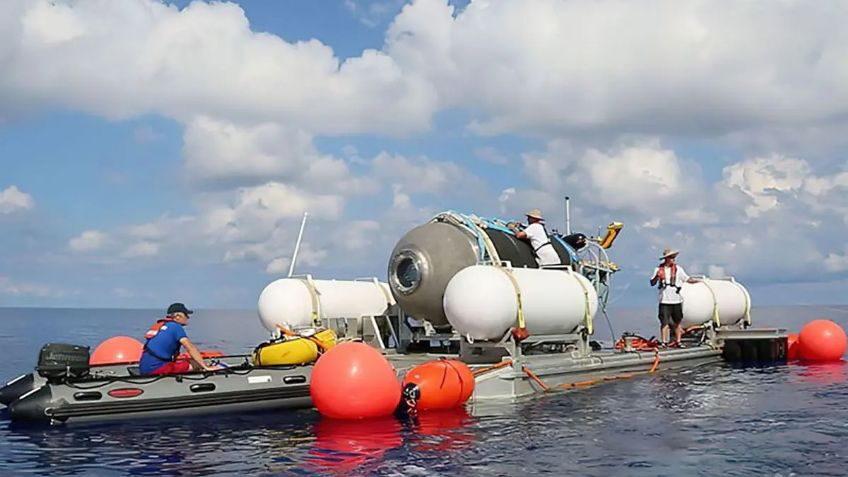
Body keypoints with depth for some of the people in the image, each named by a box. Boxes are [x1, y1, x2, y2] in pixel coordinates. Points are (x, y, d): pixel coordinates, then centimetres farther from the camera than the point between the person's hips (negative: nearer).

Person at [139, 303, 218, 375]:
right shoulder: (175, 327, -5)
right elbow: (191, 348, -12)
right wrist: (206, 367, -12)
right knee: (196, 365, -7)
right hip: (156, 368, -9)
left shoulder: (158, 325, 21)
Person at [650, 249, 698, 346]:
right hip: (664, 301, -1)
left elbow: (687, 279, 4)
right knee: (664, 322, -5)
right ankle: (663, 342, -2)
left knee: (677, 322, 9)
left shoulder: (678, 269, 4)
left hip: (676, 301, 2)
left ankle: (678, 341, 18)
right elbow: (652, 283, 3)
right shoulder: (659, 269, 3)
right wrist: (657, 277, -16)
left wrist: (697, 280, -12)